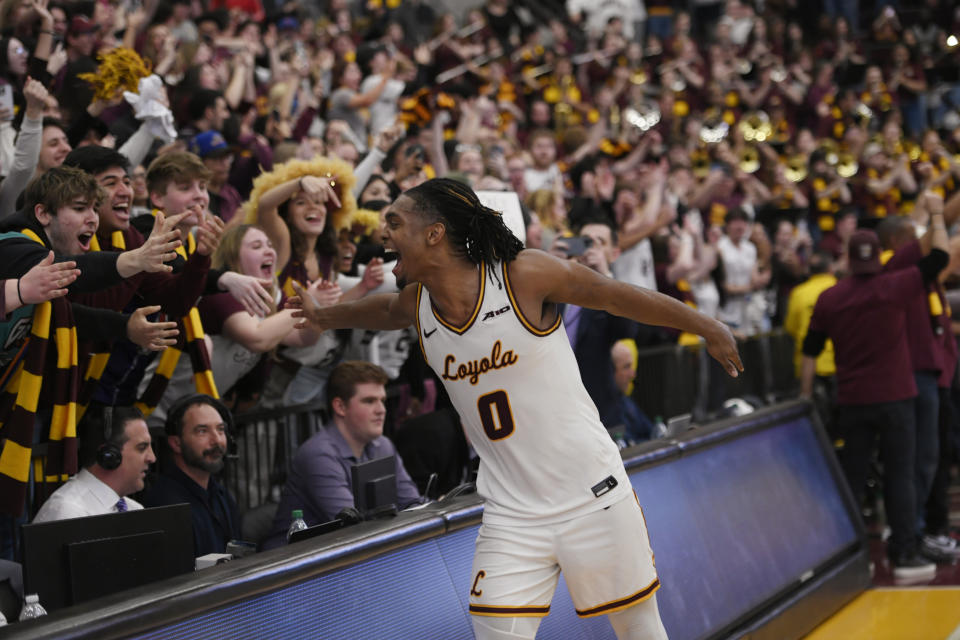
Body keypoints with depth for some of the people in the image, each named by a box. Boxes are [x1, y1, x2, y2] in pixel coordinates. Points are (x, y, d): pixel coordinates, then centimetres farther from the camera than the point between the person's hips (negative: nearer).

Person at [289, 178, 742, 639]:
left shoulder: (525, 275, -15)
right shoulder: (417, 303, 1)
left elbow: (615, 296, -6)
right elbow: (385, 310, 26)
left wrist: (707, 328, 2)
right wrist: (324, 317, 39)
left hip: (592, 496, -4)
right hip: (511, 512, 4)